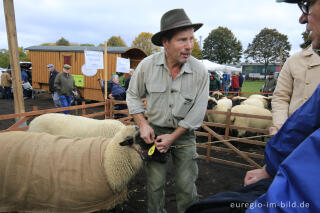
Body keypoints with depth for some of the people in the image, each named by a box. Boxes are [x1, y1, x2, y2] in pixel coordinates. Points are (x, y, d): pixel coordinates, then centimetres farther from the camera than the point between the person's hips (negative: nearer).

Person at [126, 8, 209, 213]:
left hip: (184, 132, 0)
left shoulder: (201, 72, -15)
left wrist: (173, 137, -11)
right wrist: (143, 124, -9)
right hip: (156, 130, 1)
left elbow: (196, 113, -9)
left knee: (186, 186, 5)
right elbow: (133, 96, 2)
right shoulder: (147, 65, -12)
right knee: (155, 183, 7)